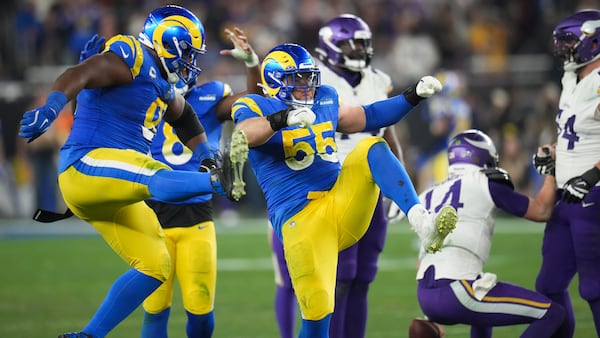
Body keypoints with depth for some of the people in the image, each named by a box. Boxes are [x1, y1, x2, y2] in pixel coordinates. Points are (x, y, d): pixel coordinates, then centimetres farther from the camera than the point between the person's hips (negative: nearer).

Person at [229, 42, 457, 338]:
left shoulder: (324, 100, 18)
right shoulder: (256, 107, 0)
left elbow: (367, 117, 32)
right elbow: (247, 131, -24)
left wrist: (412, 96, 21)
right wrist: (282, 119, -44)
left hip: (342, 204, 5)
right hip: (300, 220, -5)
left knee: (372, 148, -20)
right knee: (317, 309, -17)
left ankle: (423, 224, -37)